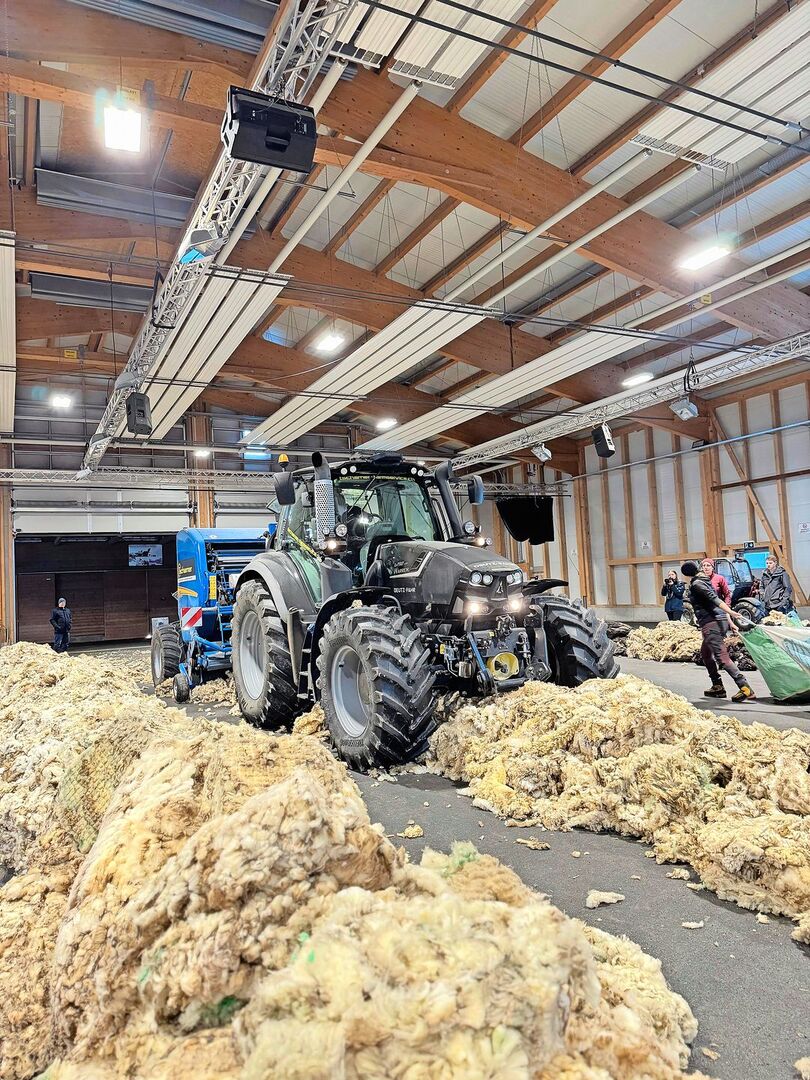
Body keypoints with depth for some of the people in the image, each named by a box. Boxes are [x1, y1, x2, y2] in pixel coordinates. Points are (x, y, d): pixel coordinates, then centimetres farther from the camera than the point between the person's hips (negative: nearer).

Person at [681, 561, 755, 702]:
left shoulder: (696, 584, -8)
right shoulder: (705, 581, 19)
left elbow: (714, 599, -20)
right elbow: (715, 600, 19)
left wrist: (730, 613, -30)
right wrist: (730, 621, 18)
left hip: (710, 623, -10)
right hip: (719, 621, 10)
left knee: (722, 657, -14)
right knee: (705, 654, 22)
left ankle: (745, 688, -22)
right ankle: (717, 687, 25)